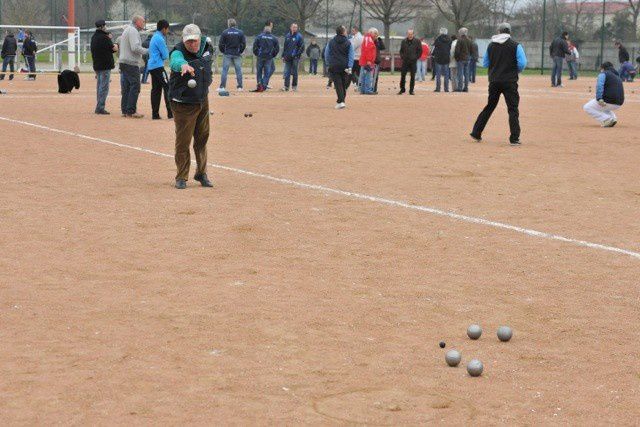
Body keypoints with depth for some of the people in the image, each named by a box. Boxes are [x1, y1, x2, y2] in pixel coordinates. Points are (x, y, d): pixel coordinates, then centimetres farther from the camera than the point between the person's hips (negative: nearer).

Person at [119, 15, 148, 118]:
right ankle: (131, 111, -11)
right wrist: (147, 51, -9)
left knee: (126, 88, 11)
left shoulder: (126, 30, 22)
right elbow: (135, 47, -21)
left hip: (123, 62, 10)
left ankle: (124, 110, 13)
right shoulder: (133, 31, -11)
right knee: (135, 86, -9)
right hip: (131, 63, -10)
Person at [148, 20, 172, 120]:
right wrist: (166, 55, 9)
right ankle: (170, 112, -14)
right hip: (158, 66, -10)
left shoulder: (154, 37, 17)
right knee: (167, 87, -9)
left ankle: (155, 114, 7)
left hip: (151, 67, 10)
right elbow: (165, 56, -12)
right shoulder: (160, 39, -12)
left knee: (156, 90, 9)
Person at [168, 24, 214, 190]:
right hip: (183, 104, -6)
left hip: (203, 101, 6)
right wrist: (183, 65, -69)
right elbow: (175, 61, -49)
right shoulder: (178, 52, -24)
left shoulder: (205, 46, -4)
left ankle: (201, 173, 30)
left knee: (202, 138, 15)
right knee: (183, 142, -3)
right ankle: (181, 177, 10)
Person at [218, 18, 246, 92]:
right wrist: (240, 51, 13)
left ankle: (222, 87, -3)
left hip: (227, 54, -2)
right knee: (238, 71, 6)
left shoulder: (225, 32, -4)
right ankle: (240, 87, 6)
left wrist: (223, 51, 11)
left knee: (224, 70, 0)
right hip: (237, 55, 2)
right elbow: (244, 43, 2)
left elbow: (221, 44, -3)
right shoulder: (240, 32, 1)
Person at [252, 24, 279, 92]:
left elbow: (255, 46, -3)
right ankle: (264, 86, 0)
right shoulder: (274, 38, 5)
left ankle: (259, 83, -7)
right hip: (269, 58, 1)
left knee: (259, 71, 8)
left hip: (260, 57, -1)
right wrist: (273, 55, 14)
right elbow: (277, 48, 6)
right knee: (267, 72, 5)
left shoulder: (259, 37, 0)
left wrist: (256, 53, 9)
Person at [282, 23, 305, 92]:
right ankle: (286, 86, -2)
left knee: (294, 72, 2)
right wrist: (283, 55, 11)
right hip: (287, 57, 4)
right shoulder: (287, 36, 12)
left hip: (295, 58, -4)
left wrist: (297, 54, -14)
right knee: (287, 73, -1)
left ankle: (294, 86, 11)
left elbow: (302, 47, -5)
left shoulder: (299, 36, -2)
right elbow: (284, 46, 18)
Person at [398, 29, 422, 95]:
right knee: (403, 75, 1)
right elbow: (401, 50, 16)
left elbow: (420, 51, 4)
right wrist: (402, 57, 3)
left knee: (413, 76, 0)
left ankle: (411, 90, 7)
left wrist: (416, 58, -3)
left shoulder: (417, 41, 0)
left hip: (413, 62, -2)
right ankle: (402, 89, 10)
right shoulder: (404, 41, 7)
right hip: (405, 61, 2)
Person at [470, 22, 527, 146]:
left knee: (489, 107, 16)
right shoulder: (515, 45, -5)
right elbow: (522, 63, -12)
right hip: (509, 81, -4)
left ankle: (476, 133, 18)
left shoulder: (491, 45, 5)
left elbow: (485, 63, 12)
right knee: (513, 109, 1)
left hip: (494, 81, 4)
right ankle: (514, 138, -4)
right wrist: (516, 71, 7)